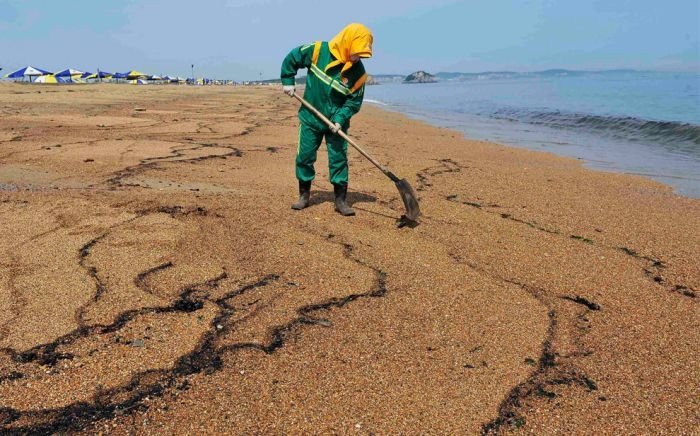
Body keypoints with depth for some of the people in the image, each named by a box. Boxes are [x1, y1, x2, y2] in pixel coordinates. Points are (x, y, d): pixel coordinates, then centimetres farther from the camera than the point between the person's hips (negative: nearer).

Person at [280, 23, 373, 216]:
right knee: (304, 157, 6)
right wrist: (288, 81, -3)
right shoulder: (318, 50, -15)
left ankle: (341, 200, 9)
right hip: (310, 118, 0)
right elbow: (291, 58, -1)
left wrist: (340, 119, -20)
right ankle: (304, 195, 22)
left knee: (339, 160, 0)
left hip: (336, 122, 0)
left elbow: (354, 101, -8)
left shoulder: (358, 72, -12)